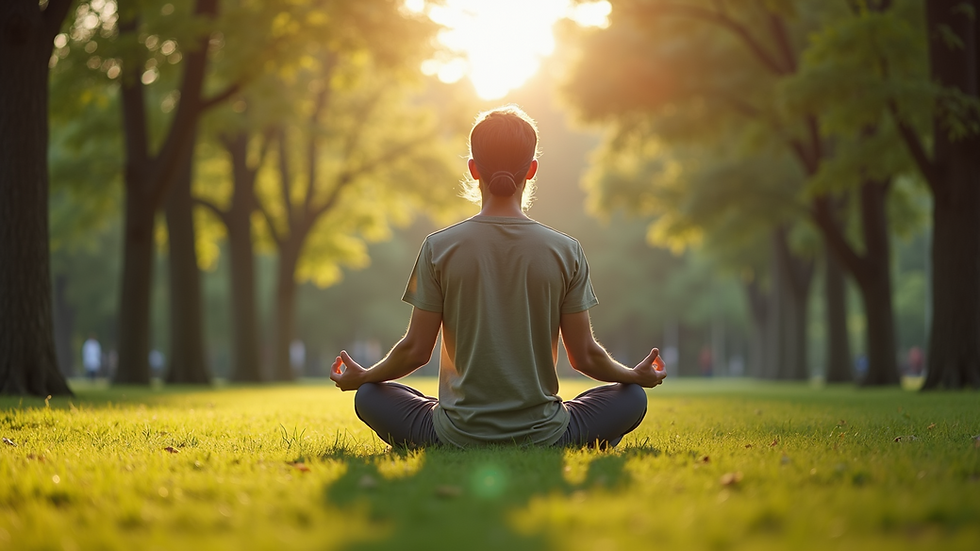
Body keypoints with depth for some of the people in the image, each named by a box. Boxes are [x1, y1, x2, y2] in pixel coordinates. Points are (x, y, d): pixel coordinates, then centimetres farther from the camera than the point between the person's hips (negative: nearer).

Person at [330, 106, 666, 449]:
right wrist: (637, 376, 21)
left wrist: (361, 377, 18)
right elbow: (584, 356, 0)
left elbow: (415, 350, -2)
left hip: (457, 438, 0)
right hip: (542, 437, 1)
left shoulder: (439, 247, -6)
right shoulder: (566, 251, -4)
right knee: (631, 397, 23)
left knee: (370, 396, 24)